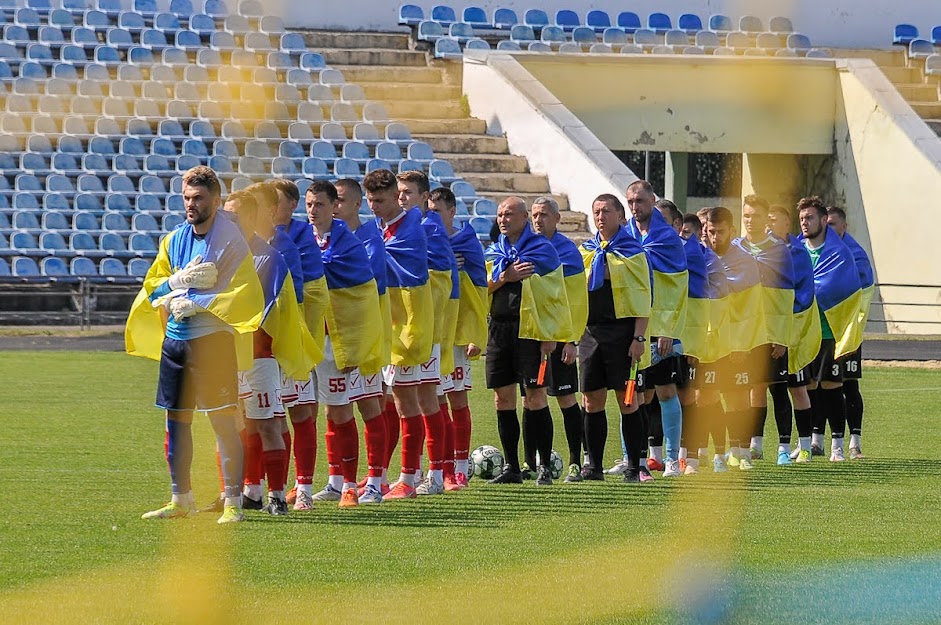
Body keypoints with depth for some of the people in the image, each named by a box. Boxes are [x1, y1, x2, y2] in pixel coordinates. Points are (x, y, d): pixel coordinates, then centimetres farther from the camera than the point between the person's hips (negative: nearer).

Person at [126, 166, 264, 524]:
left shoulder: (230, 242, -7)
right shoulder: (173, 241, 12)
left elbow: (242, 296, -13)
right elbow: (152, 287, 10)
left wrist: (194, 303, -14)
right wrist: (180, 280, -9)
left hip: (212, 337, -7)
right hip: (173, 338, 7)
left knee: (222, 419, -9)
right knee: (176, 419, 10)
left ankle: (233, 502, -7)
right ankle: (180, 499, 20)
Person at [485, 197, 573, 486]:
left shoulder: (542, 248, 0)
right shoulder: (493, 252, 16)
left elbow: (555, 296, -3)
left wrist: (551, 335, -9)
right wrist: (504, 277, -10)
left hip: (530, 329, -5)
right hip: (499, 329, 5)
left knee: (535, 396, -7)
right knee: (503, 398, 4)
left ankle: (544, 466, -1)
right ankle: (511, 467, 11)